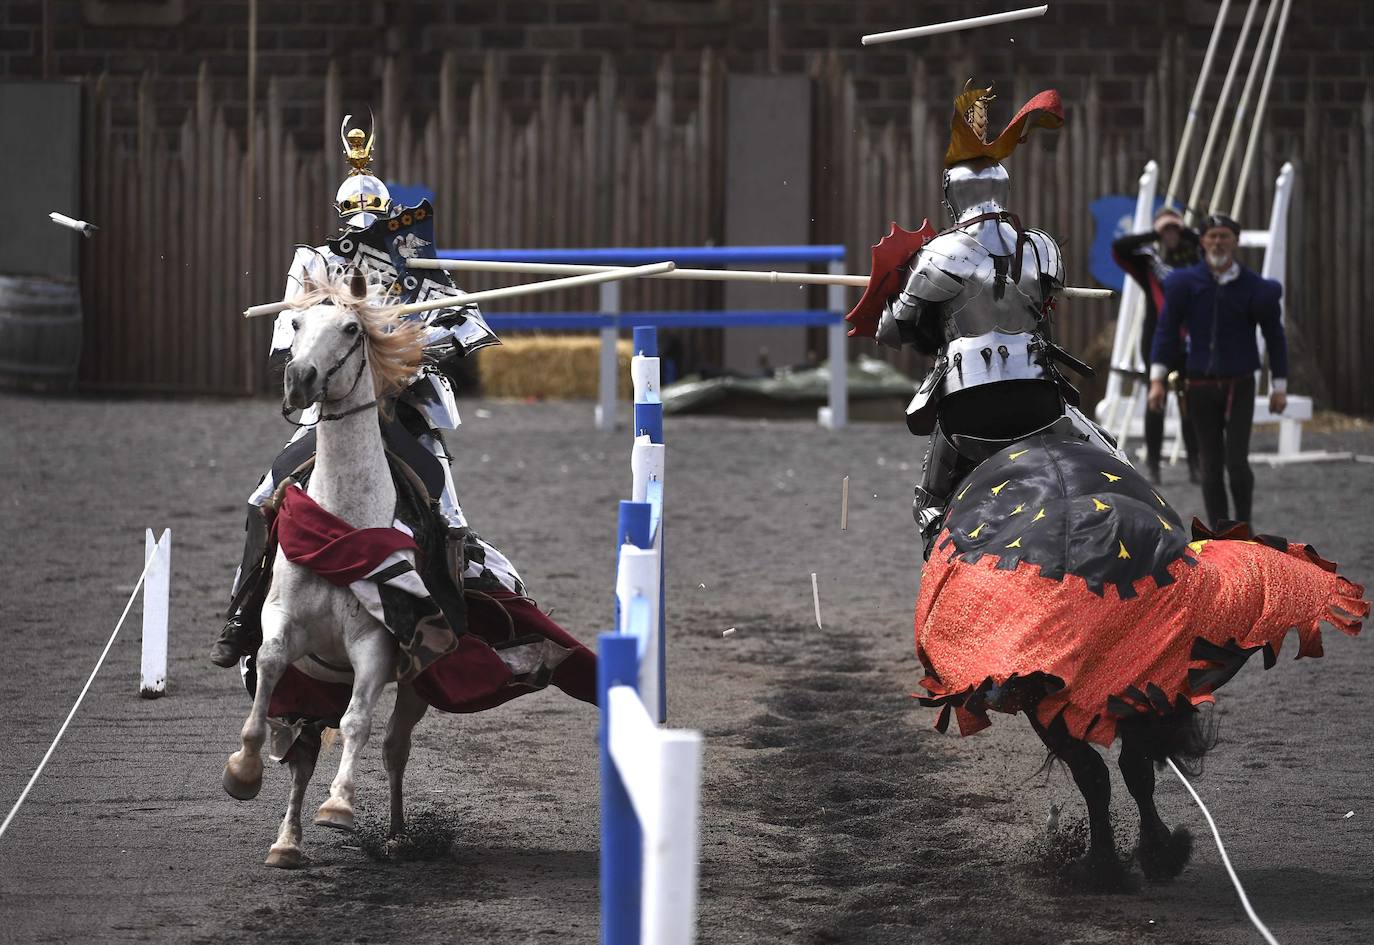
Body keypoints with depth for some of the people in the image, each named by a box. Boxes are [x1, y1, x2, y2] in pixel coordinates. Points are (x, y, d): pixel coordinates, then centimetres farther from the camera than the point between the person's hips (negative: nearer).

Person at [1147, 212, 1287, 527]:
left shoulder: (1255, 288, -3)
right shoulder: (1184, 283, -2)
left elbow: (1274, 336, 5)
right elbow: (1166, 331, 1)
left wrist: (1279, 387, 4)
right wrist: (1157, 379, -7)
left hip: (1240, 386, -1)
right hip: (1200, 386, 1)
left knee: (1236, 462, -12)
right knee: (1211, 467, 4)